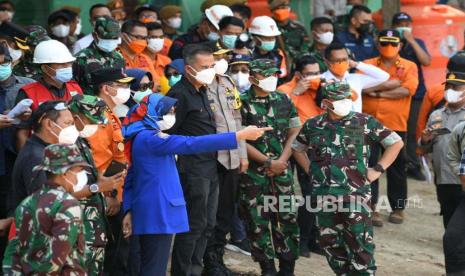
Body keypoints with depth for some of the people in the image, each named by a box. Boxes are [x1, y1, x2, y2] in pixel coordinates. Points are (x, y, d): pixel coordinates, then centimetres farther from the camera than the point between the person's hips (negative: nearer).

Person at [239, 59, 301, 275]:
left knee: (287, 217, 1)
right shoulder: (242, 103, -5)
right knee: (257, 221, 1)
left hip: (282, 170, 3)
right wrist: (268, 162, -10)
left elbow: (294, 133, 7)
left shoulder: (284, 101, 8)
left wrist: (281, 160, -7)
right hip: (253, 172, -3)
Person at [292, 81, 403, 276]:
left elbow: (396, 142, 3)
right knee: (330, 242, 10)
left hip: (355, 193, -3)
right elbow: (297, 149, 24)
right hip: (324, 195, 4)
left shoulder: (365, 122, -3)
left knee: (360, 243, -4)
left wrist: (378, 170, -1)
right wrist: (310, 170, 12)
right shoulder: (312, 126, 6)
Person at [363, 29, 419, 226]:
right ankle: (371, 207, -1)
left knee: (396, 167, 9)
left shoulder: (409, 67, 4)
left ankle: (397, 208, 20)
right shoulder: (367, 65, 7)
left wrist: (377, 92, -12)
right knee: (368, 166, -4)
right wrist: (391, 83, -15)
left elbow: (407, 90, -13)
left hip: (396, 125, 0)